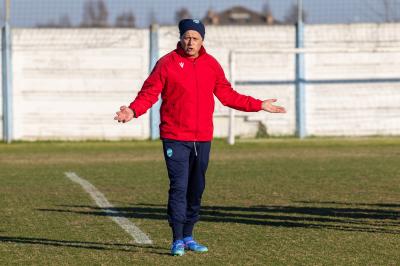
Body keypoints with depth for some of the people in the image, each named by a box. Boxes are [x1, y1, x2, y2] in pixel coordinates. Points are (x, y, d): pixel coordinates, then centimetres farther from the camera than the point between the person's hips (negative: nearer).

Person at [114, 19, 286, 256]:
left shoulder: (212, 65, 8)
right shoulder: (167, 63, -4)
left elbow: (227, 95, 16)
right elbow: (149, 94, -8)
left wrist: (259, 105, 14)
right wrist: (133, 111, -26)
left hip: (203, 139, 4)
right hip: (175, 138, -4)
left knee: (196, 188, 10)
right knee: (179, 187, -9)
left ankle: (188, 237, 21)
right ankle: (178, 240, -4)